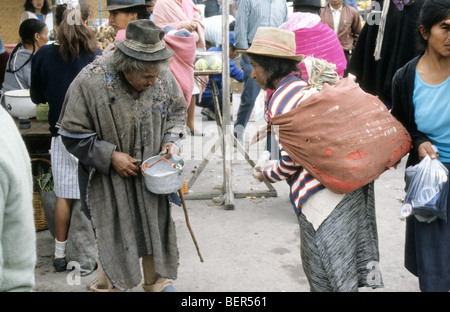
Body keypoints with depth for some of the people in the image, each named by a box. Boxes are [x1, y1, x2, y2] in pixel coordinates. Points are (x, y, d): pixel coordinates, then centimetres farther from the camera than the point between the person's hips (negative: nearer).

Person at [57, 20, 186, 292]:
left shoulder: (164, 76, -13)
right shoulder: (91, 82, -23)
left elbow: (177, 111, 7)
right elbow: (73, 134, -14)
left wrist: (171, 140, -10)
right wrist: (111, 156, -19)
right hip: (110, 177, -3)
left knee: (157, 225, 14)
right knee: (113, 233, 4)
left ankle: (159, 282, 36)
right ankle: (109, 286, 28)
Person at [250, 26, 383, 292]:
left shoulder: (280, 100, -14)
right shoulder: (307, 85, 12)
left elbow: (290, 162, -13)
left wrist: (265, 174, 4)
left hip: (322, 197, -9)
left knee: (324, 278, 8)